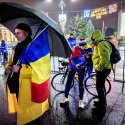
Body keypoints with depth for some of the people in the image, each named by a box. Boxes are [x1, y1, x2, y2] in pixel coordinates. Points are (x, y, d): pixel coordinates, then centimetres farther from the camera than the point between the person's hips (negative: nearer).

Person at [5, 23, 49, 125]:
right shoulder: (18, 47, 12)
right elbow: (11, 61, 20)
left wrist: (20, 69, -26)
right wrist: (8, 67, -3)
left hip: (29, 87, -7)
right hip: (17, 85, 8)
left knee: (31, 111, 6)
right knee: (21, 110, 20)